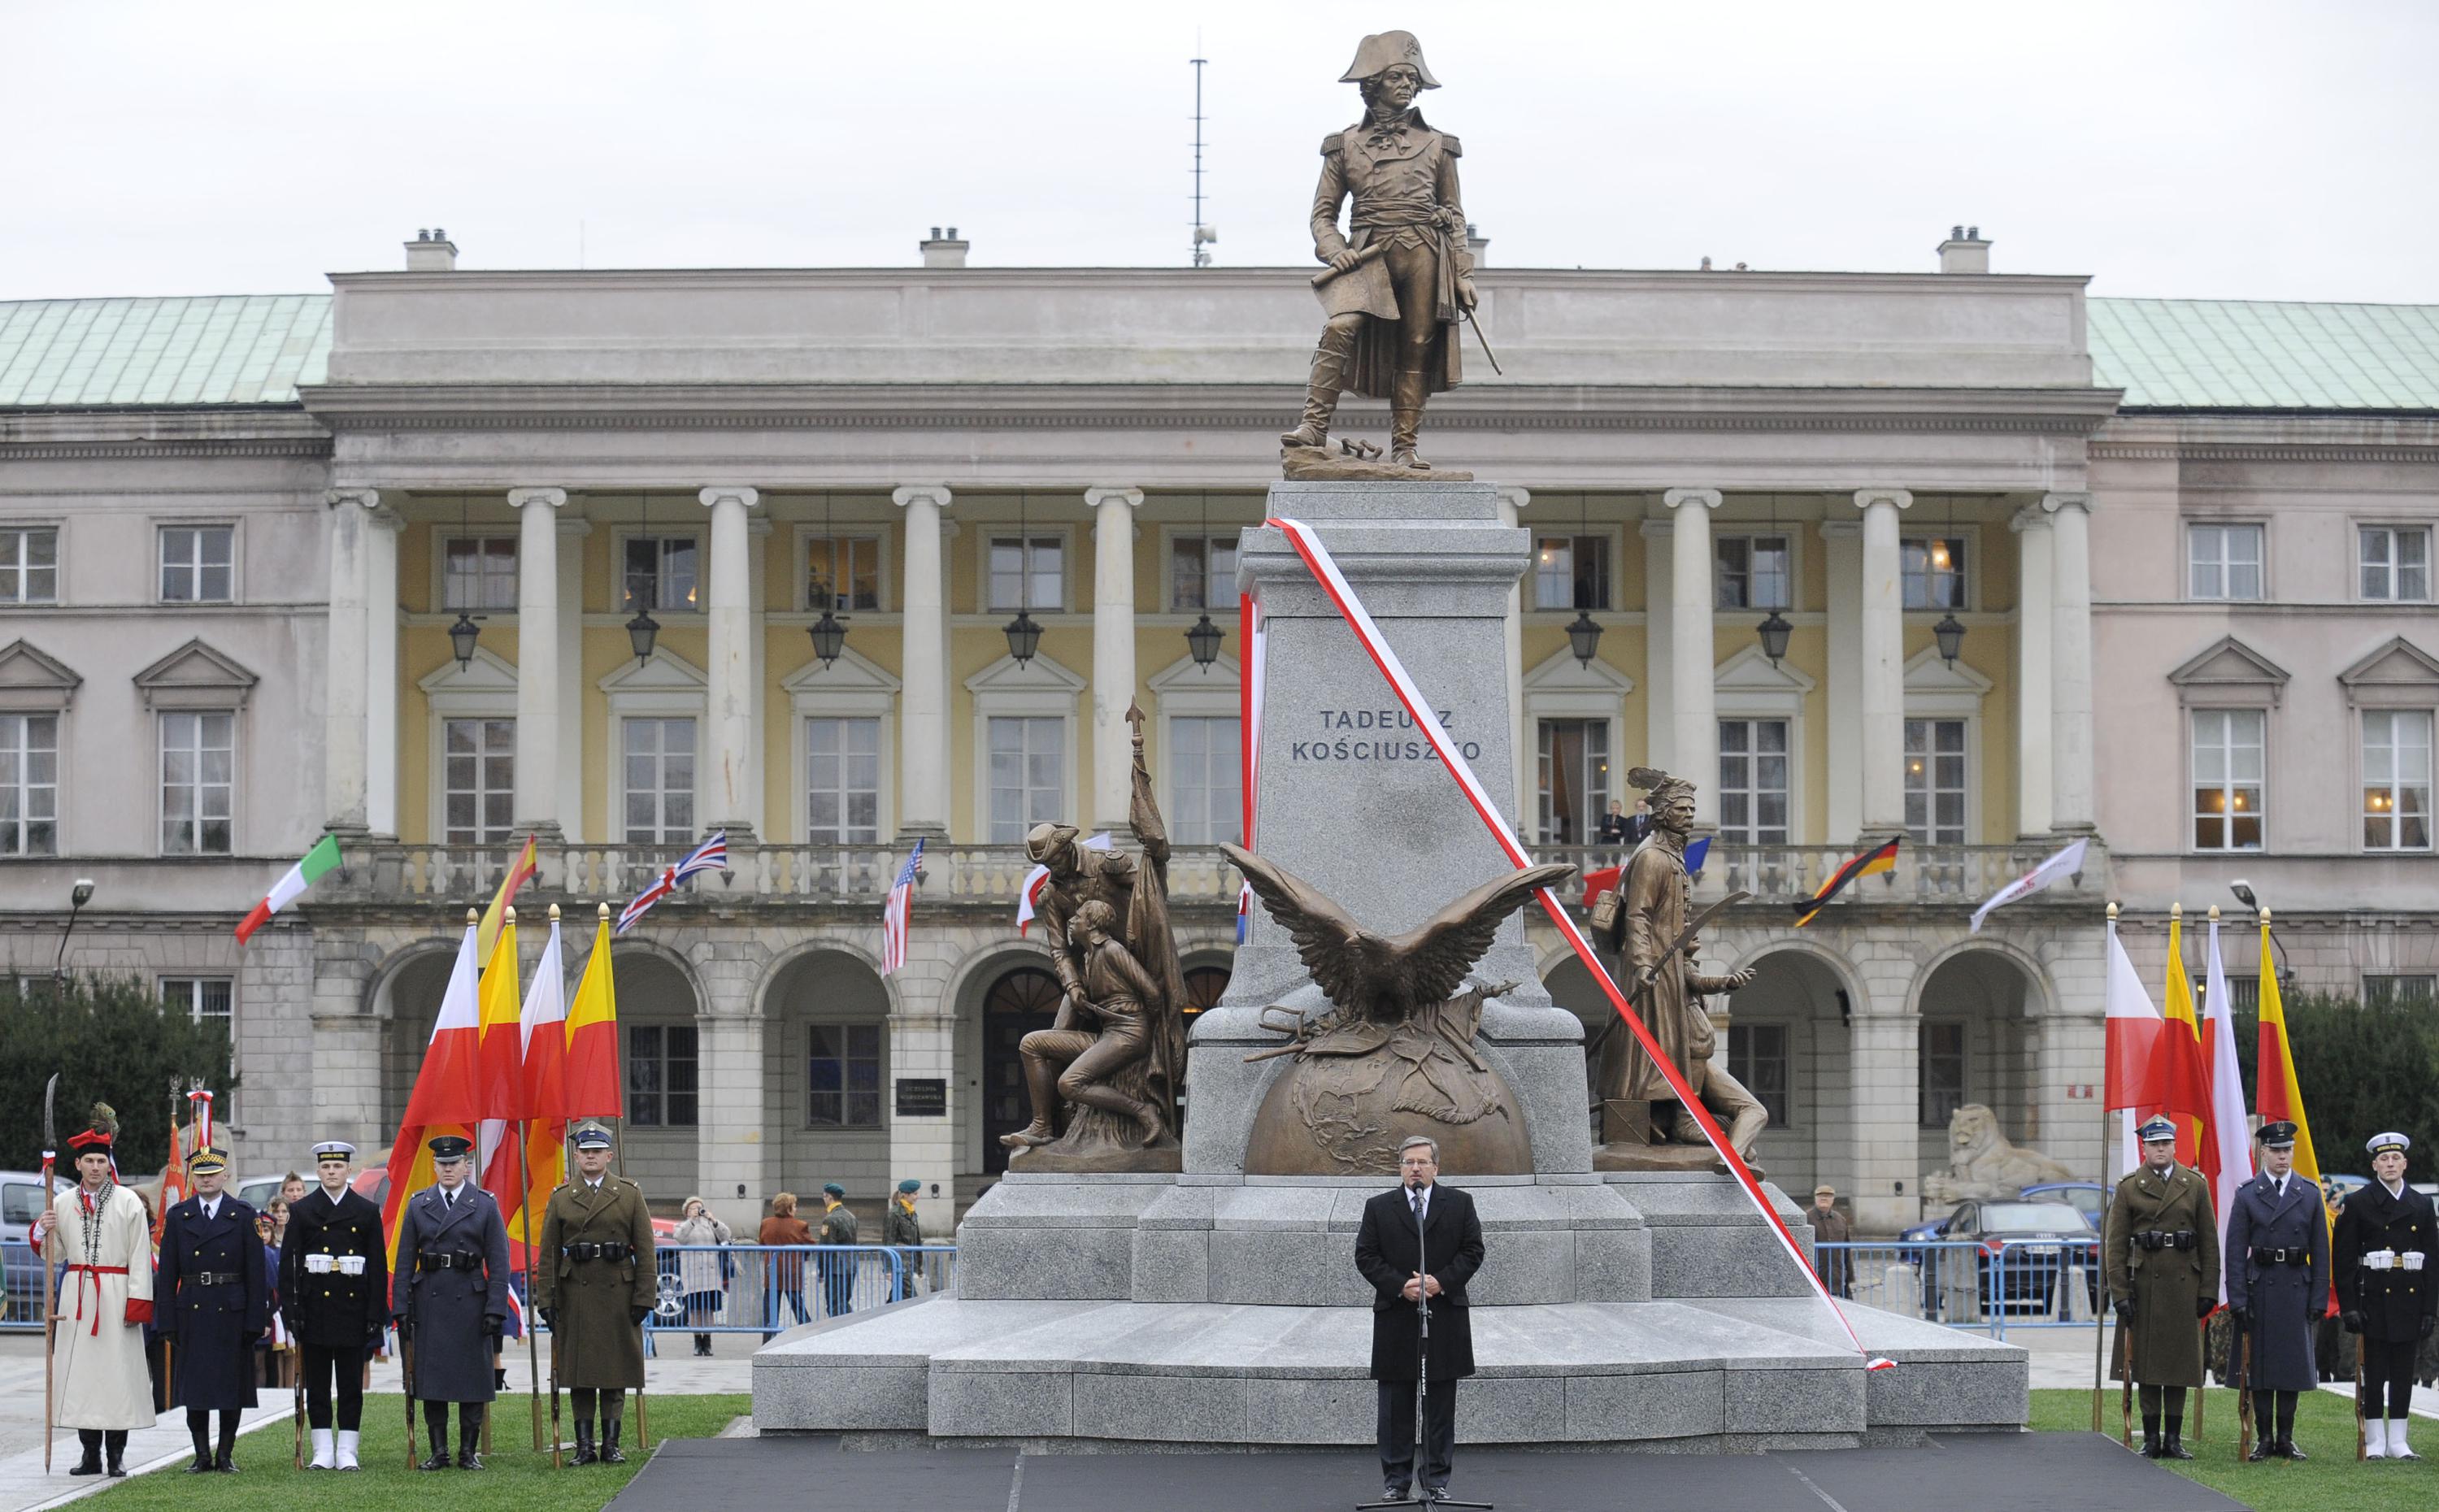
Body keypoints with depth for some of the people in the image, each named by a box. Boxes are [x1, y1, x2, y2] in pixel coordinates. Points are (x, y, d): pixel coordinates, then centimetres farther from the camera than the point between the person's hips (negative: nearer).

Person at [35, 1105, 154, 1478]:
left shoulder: (128, 1202, 0)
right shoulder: (62, 1203, 8)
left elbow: (140, 1256, -2)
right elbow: (53, 1254, 13)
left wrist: (138, 1302, -8)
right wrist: (42, 1230, -7)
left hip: (115, 1296, -3)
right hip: (76, 1296, 3)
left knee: (117, 1369, -4)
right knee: (80, 1370, 1)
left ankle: (116, 1454, 3)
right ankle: (90, 1453, 8)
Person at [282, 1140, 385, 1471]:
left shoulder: (367, 1212, 5)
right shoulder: (302, 1211, 4)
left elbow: (378, 1266, 5)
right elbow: (288, 1264, 2)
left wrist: (376, 1315, -2)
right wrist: (290, 1312, -5)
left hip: (353, 1306, 0)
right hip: (315, 1306, 0)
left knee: (351, 1384, 2)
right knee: (317, 1384, 4)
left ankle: (347, 1452, 7)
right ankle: (323, 1452, 9)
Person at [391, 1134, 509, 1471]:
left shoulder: (485, 1205, 2)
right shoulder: (418, 1205, 8)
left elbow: (498, 1262, -1)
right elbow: (405, 1262, 7)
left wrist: (495, 1309, -8)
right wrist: (400, 1309, 0)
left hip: (470, 1301, -2)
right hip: (429, 1302, 2)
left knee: (472, 1379, 1)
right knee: (430, 1379, 1)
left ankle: (469, 1452, 10)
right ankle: (438, 1452, 8)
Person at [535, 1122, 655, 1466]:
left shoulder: (630, 1194, 6)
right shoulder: (561, 1198, 7)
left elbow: (645, 1250, 3)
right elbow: (548, 1254, 6)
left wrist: (644, 1297, -4)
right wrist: (546, 1300, -1)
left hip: (618, 1294, 0)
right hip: (575, 1294, 1)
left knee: (616, 1373, 2)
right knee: (579, 1373, 1)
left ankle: (611, 1445, 8)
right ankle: (584, 1447, 6)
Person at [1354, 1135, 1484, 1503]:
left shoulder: (1459, 1204, 7)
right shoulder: (1379, 1208, 5)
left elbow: (1472, 1251, 2)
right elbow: (1366, 1256, 0)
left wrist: (1441, 1282, -12)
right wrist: (1400, 1286, -13)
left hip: (1445, 1317, 0)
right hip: (1395, 1318, 0)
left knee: (1440, 1405, 4)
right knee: (1395, 1407, 3)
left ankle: (1437, 1480, 10)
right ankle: (1396, 1481, 9)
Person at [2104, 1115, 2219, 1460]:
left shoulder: (2195, 1185, 6)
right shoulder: (2129, 1188, 3)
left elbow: (2209, 1241, 6)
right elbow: (2115, 1244, 1)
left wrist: (2209, 1290, 0)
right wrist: (2119, 1293, -6)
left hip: (2183, 1285, 1)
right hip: (2143, 1285, -1)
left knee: (2180, 1360, 3)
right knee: (2146, 1360, 1)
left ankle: (2174, 1439, 8)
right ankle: (2151, 1438, 7)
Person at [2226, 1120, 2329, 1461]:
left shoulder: (2310, 1193, 7)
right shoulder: (2247, 1195, 1)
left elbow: (2320, 1250, 7)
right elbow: (2235, 1252, -1)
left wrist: (2319, 1298, 1)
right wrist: (2238, 1300, -8)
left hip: (2296, 1290, 2)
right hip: (2259, 1289, -1)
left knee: (2292, 1364, 5)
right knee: (2260, 1365, 2)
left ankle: (2286, 1438, 12)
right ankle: (2263, 1438, 9)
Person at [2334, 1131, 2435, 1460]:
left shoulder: (2421, 1205, 9)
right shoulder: (2358, 1203, 0)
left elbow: (2432, 1259, 9)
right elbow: (2343, 1257, -3)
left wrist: (2430, 1309, 3)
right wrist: (2349, 1306, -10)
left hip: (2410, 1298, 3)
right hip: (2374, 1300, -3)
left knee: (2404, 1373, 6)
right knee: (2374, 1373, 0)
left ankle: (2398, 1441, 12)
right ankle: (2375, 1441, 5)